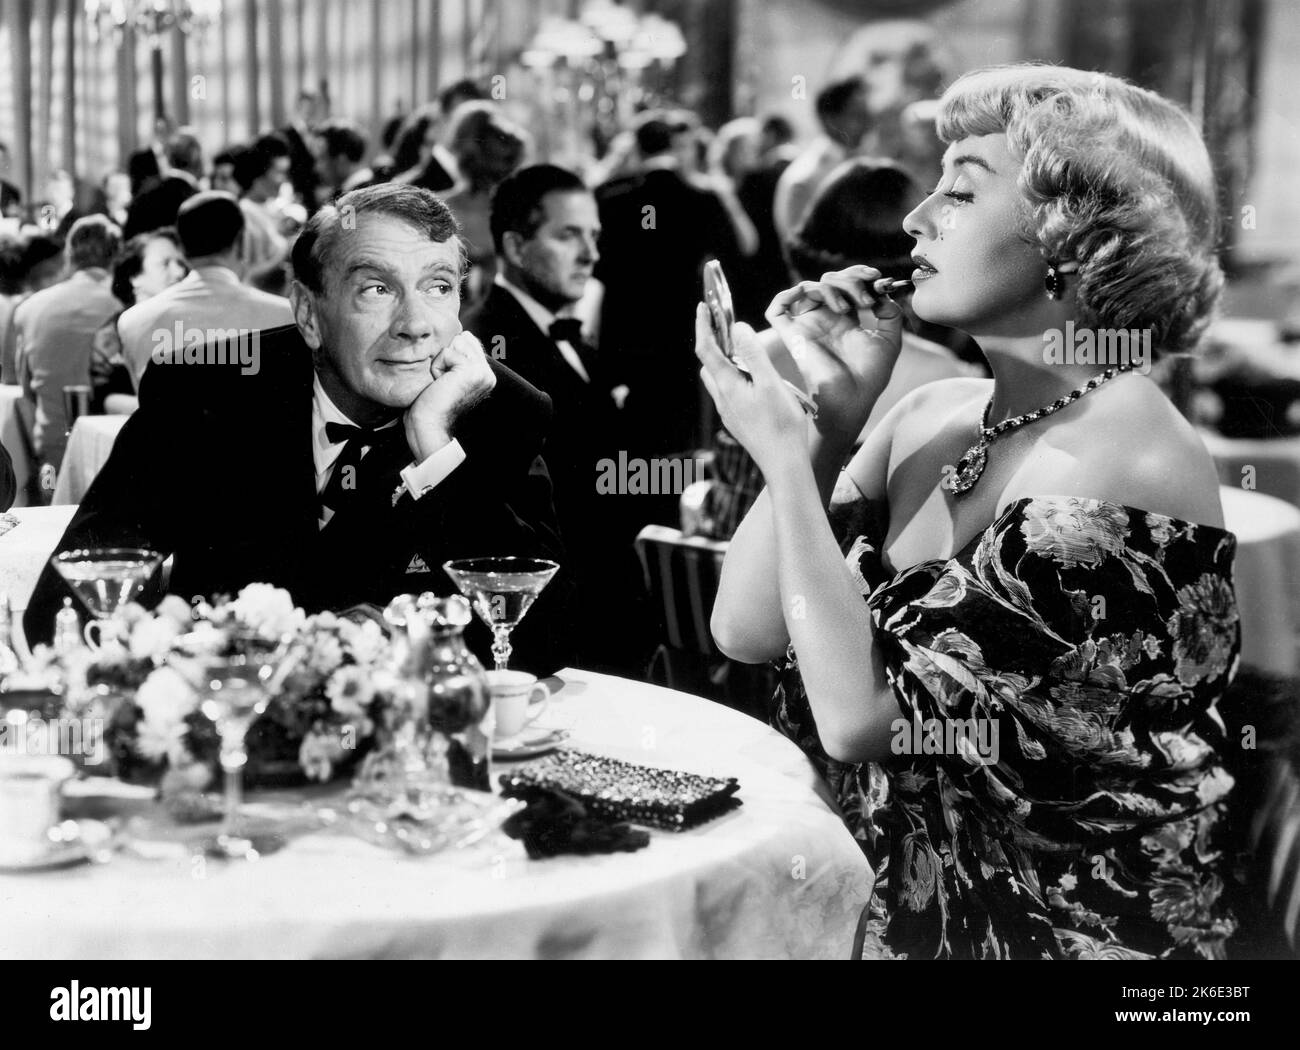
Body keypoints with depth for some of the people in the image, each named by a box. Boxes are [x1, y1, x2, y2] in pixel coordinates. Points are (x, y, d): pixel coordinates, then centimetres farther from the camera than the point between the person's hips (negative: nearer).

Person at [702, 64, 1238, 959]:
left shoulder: (1131, 463, -20)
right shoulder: (932, 417, 2)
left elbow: (860, 716, -23)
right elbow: (746, 630, -1)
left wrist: (783, 453, -19)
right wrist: (831, 417, -8)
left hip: (1061, 925, -6)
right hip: (904, 895, 6)